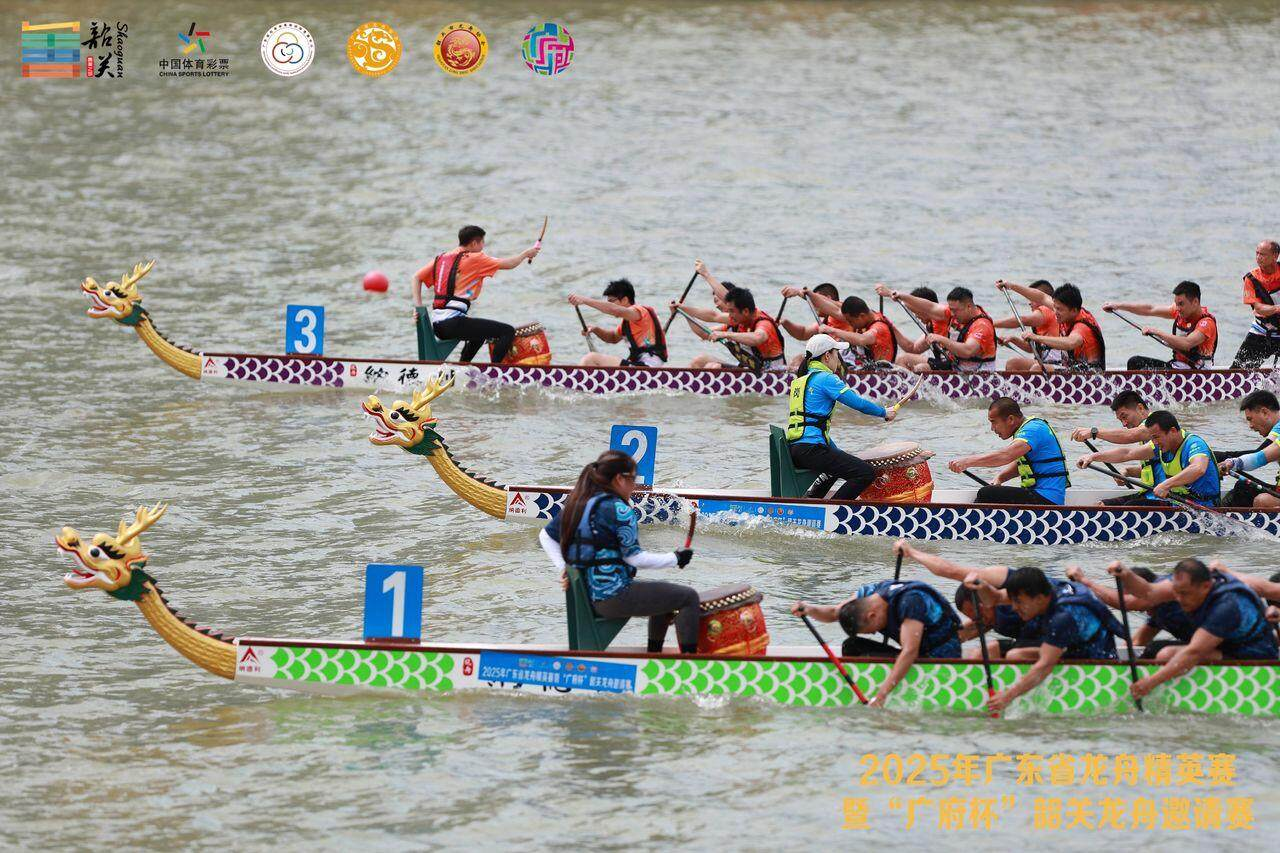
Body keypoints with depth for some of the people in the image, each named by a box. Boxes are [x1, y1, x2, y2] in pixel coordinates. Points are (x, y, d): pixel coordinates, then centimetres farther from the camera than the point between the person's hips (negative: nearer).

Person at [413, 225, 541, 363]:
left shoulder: (441, 258, 16)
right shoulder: (474, 259, -3)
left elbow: (416, 277, 13)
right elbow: (509, 264, 0)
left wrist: (419, 307, 9)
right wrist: (526, 254, 18)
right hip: (453, 323, -8)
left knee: (480, 333, 36)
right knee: (508, 331, -7)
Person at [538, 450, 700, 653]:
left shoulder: (576, 503, 9)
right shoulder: (618, 509, -16)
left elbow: (546, 536, 15)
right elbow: (634, 557, -16)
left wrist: (564, 567, 7)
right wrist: (675, 559, -5)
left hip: (588, 595, 9)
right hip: (613, 597, -9)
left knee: (663, 591, 30)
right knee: (688, 597, -1)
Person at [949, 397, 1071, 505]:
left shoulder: (1033, 429, -16)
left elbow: (1005, 456, -30)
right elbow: (1018, 465, 19)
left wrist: (968, 461, -31)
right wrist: (999, 477, -1)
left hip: (1045, 500, -11)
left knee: (986, 494, -18)